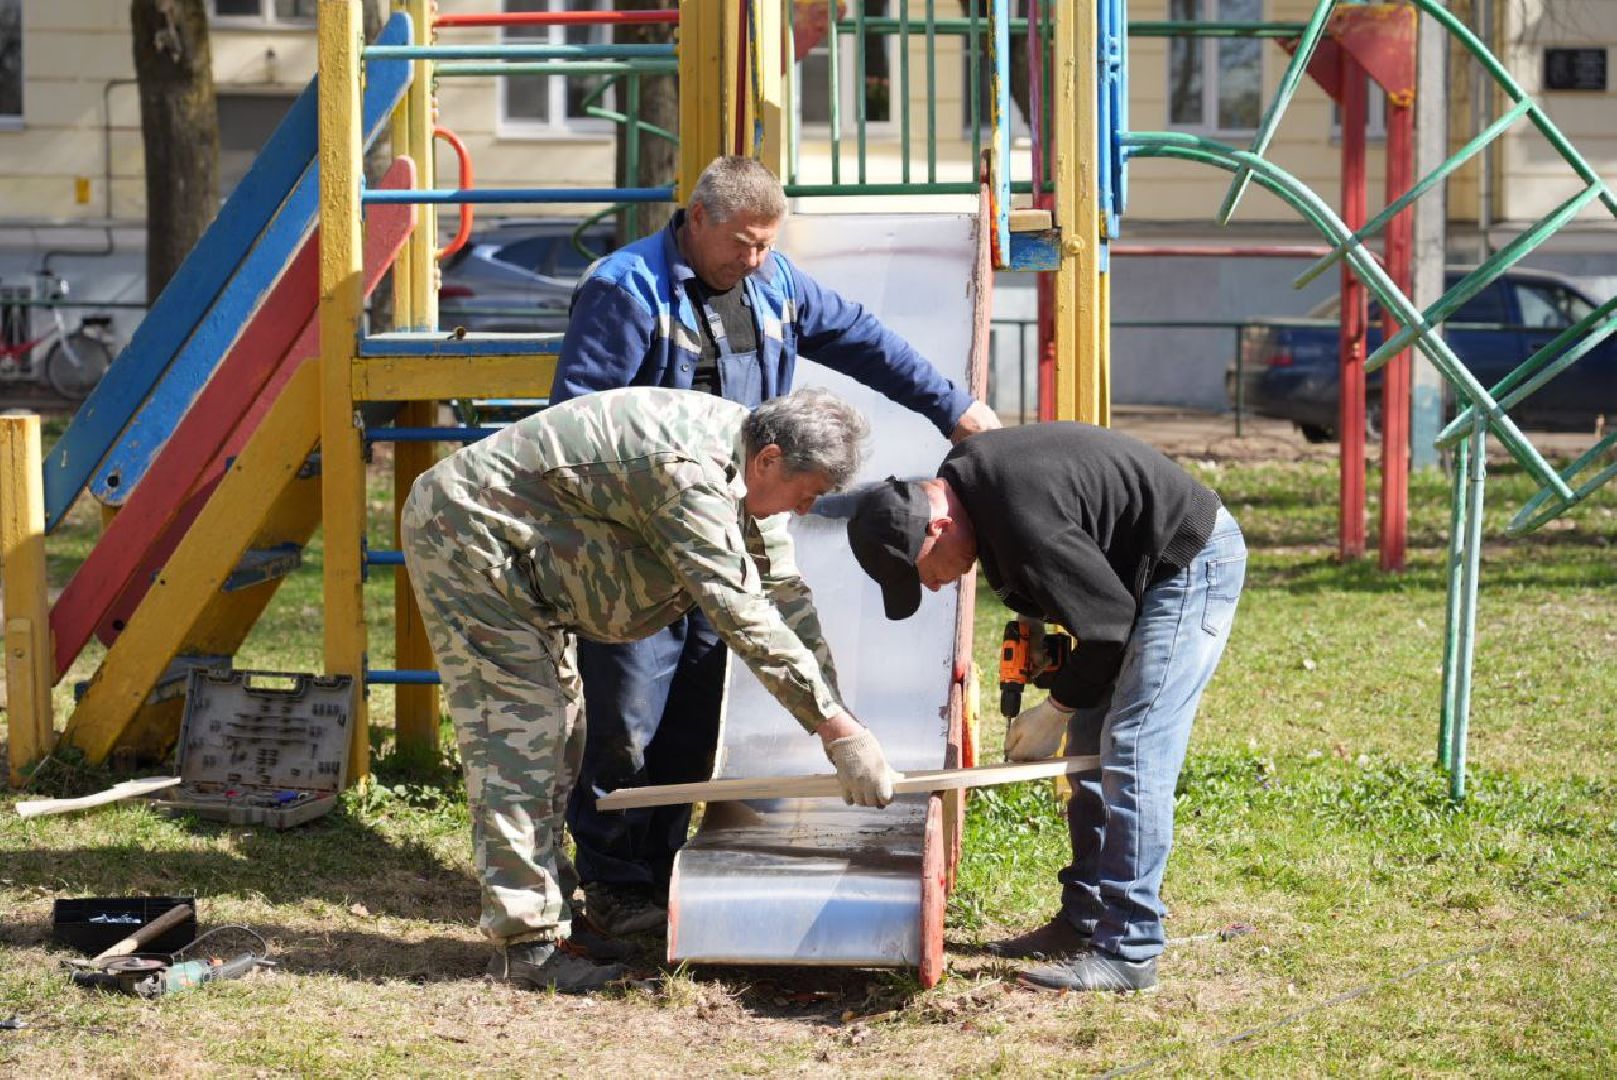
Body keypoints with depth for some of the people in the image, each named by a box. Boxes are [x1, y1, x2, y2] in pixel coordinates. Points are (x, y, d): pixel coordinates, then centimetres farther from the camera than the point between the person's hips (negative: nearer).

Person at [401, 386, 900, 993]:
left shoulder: (741, 465, 0)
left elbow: (785, 595, 7)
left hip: (517, 551, 11)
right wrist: (841, 730, -34)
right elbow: (740, 612, -35)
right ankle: (526, 943, -13)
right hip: (465, 532, -11)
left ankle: (546, 915, 18)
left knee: (556, 732, 12)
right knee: (516, 734, -14)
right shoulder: (689, 470, -31)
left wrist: (833, 717, 2)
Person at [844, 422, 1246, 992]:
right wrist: (1032, 621, 4)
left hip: (1194, 565, -11)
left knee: (1131, 752, -16)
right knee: (1090, 746, 11)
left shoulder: (1024, 525, -33)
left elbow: (1110, 622, -23)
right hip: (1143, 573, 11)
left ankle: (1128, 952, -16)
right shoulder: (961, 470, -3)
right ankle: (1083, 920, 17)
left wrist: (1055, 709, -10)